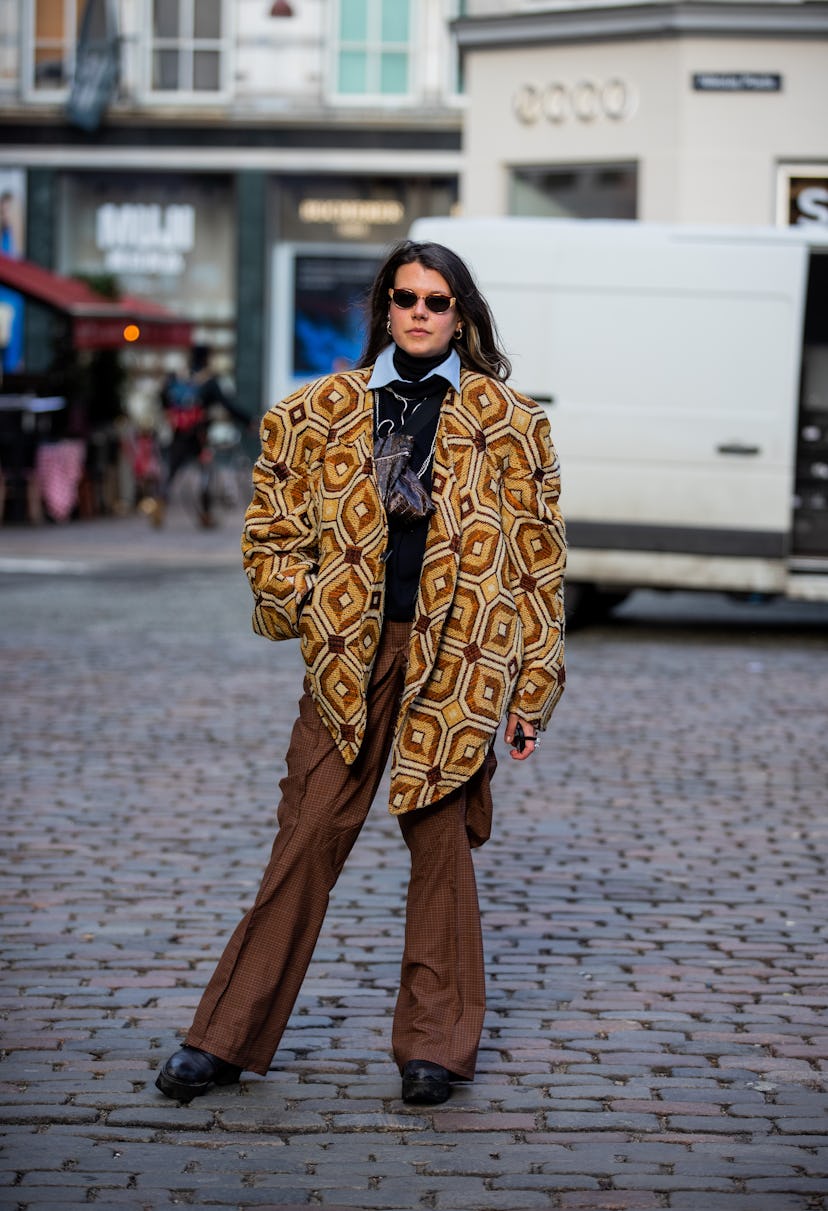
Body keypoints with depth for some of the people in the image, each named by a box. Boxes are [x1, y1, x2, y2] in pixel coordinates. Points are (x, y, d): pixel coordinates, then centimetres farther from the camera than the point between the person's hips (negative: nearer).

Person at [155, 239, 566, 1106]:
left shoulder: (506, 421, 4)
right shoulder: (323, 410, 8)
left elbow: (539, 559, 4)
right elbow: (270, 524, 16)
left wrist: (533, 687, 1)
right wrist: (300, 609, 4)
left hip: (455, 658, -1)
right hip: (349, 652, 1)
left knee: (440, 842, 4)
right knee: (306, 839, 1)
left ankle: (436, 1042, 17)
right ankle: (227, 1036, 8)